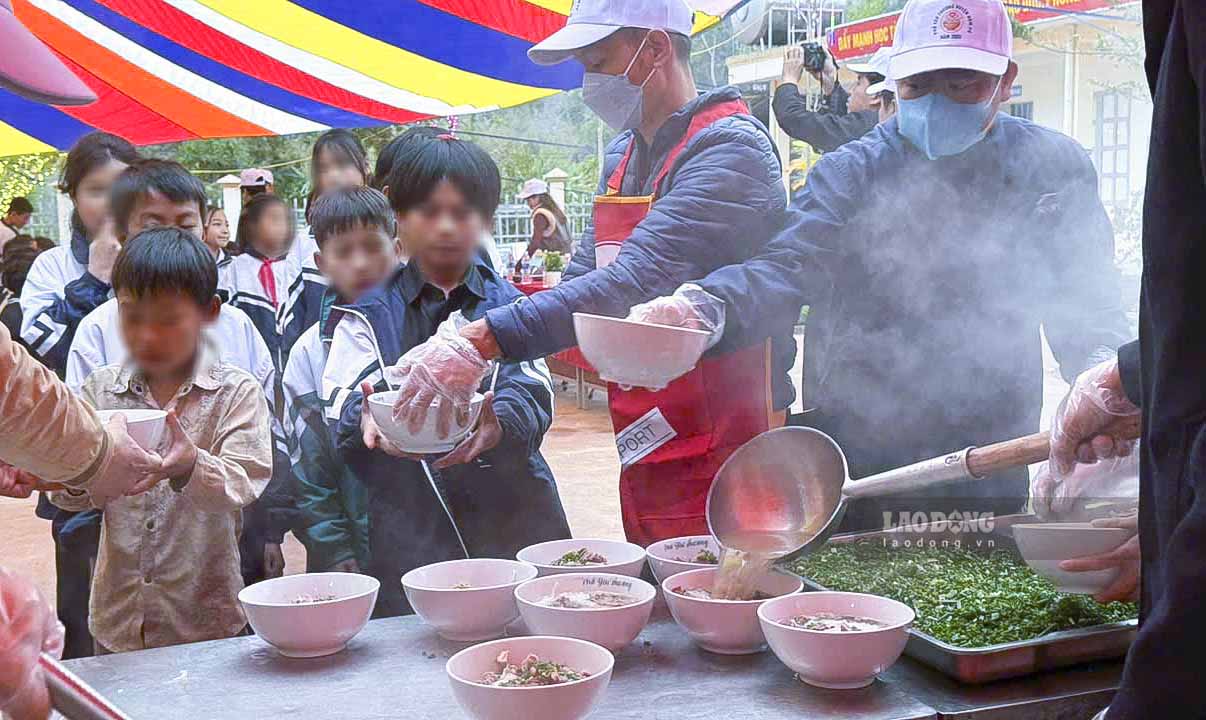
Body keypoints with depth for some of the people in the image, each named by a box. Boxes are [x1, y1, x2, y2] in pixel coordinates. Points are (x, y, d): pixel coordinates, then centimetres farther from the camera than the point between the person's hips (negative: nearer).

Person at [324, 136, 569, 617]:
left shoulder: (510, 306, 9)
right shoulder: (369, 316, 9)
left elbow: (534, 391, -3)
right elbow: (344, 395, -1)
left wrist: (499, 423, -26)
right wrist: (365, 415, -26)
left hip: (511, 520, 1)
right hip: (409, 527, 0)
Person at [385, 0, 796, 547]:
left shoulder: (730, 149, -16)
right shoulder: (623, 156, 12)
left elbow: (634, 282, -27)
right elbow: (584, 279, 12)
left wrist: (480, 342, -31)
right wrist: (473, 373, -2)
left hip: (722, 457, -8)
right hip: (644, 456, 8)